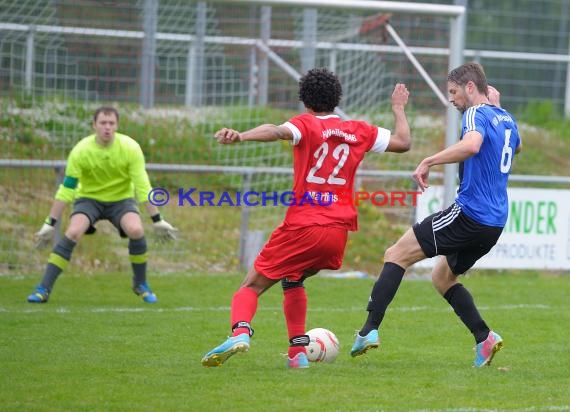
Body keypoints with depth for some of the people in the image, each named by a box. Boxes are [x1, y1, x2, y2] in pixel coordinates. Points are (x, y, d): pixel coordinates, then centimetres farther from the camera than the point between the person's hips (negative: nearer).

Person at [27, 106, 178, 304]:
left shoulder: (130, 148, -19)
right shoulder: (81, 151, -20)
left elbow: (142, 186, -14)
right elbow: (66, 189, -13)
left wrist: (157, 220, -14)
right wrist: (50, 224, -13)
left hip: (121, 198, 0)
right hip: (89, 197, 0)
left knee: (136, 230, -28)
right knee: (72, 233, -27)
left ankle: (140, 284, -4)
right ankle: (43, 289, -21)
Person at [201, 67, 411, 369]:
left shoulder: (307, 124, -1)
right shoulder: (359, 131, 11)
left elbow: (278, 131, -24)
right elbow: (403, 142, 21)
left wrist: (240, 137, -41)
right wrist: (398, 108, 38)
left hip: (302, 227, -5)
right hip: (339, 231, 5)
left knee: (252, 285, 2)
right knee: (292, 281, 29)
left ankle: (240, 332, -26)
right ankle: (298, 351, 19)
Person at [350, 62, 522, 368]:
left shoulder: (476, 114, -10)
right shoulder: (506, 118, 16)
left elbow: (472, 145, -34)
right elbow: (516, 147, 41)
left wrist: (428, 162, -30)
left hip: (469, 214, -9)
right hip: (494, 224, 9)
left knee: (397, 255, -4)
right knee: (442, 277, 22)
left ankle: (369, 330, -13)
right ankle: (484, 339, 7)